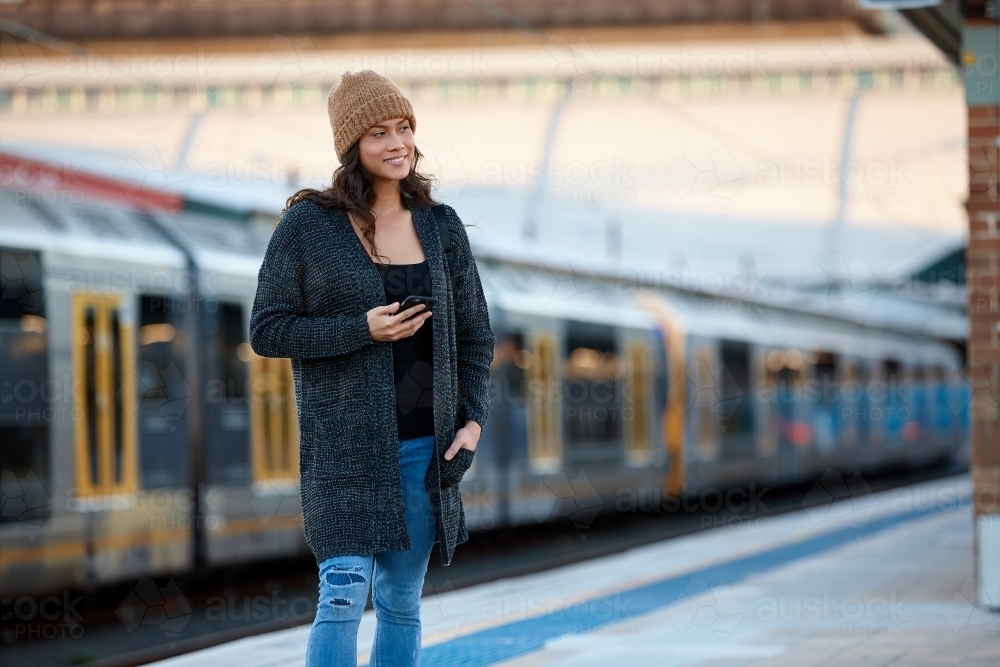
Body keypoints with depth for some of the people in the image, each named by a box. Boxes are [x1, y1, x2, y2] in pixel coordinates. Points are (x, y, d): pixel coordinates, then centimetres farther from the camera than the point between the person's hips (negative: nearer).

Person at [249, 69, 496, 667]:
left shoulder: (441, 227, 7)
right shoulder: (307, 226, -4)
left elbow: (476, 334, 11)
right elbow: (267, 331, -5)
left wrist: (472, 422, -2)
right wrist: (361, 329, -15)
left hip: (424, 445, 4)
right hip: (345, 444, -4)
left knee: (402, 601, 9)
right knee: (345, 591, -13)